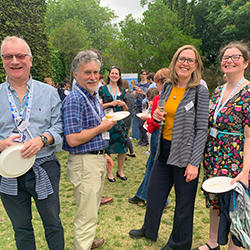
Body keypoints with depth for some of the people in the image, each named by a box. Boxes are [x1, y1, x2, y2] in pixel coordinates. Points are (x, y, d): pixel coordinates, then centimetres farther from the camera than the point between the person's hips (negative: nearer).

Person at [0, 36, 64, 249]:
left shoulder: (49, 92, 1)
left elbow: (59, 128, -3)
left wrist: (41, 139, -21)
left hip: (44, 170, -1)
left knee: (53, 225, 15)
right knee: (21, 229, 19)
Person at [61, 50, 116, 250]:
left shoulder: (94, 98, 12)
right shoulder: (74, 100, -19)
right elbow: (73, 139, -26)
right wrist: (102, 127, -16)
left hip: (98, 160, 10)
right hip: (84, 162, -10)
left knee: (93, 208, 23)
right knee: (87, 214, 1)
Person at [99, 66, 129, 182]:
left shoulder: (122, 91, 12)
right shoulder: (102, 89, 1)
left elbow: (125, 109, 15)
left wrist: (123, 104, -6)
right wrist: (110, 104, -16)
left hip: (119, 121, 4)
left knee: (123, 148, 3)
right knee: (107, 148, 1)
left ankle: (120, 171, 23)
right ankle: (109, 172, 19)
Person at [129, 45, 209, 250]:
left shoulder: (200, 91, -11)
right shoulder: (167, 87, 6)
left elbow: (202, 130, -13)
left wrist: (194, 163, -17)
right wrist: (157, 116, -5)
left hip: (185, 153, -6)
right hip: (164, 150, 6)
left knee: (184, 201, 10)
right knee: (154, 192, 19)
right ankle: (149, 230, 45)